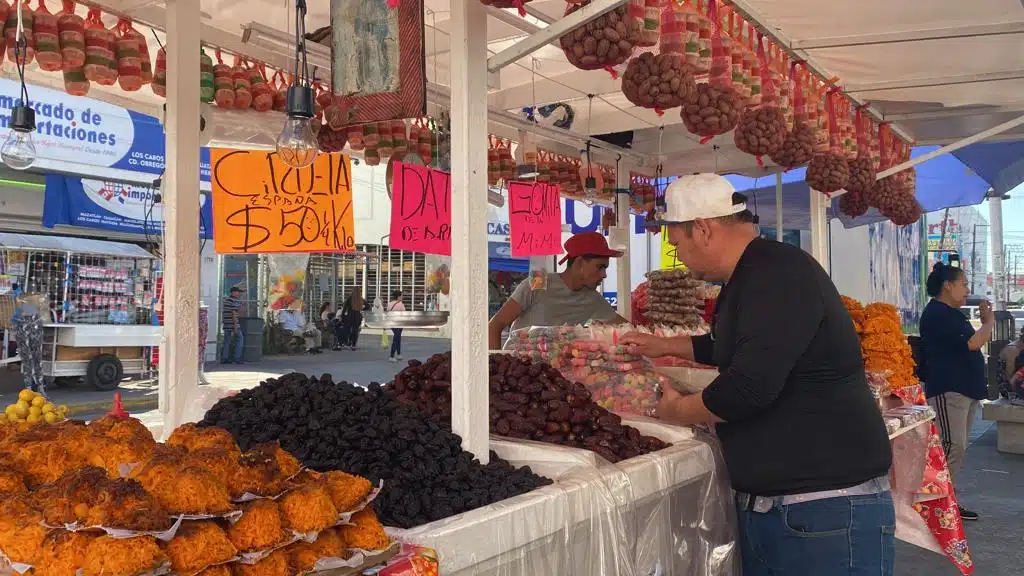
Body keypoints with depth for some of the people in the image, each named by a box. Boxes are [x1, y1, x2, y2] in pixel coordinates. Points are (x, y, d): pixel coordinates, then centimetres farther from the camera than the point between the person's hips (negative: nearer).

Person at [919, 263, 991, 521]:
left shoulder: (952, 314, 19)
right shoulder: (936, 314, -13)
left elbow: (974, 343, 26)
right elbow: (972, 343, -18)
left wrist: (985, 322, 13)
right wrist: (989, 321, -2)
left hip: (966, 389, 10)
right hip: (948, 390, -10)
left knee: (957, 448, 10)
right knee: (952, 447, -14)